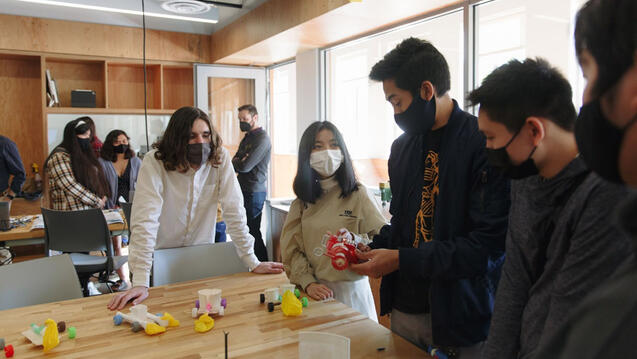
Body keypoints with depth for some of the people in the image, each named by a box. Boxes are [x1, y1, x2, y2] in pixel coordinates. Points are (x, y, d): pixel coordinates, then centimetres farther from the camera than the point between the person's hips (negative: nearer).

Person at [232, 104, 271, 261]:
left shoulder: (262, 138, -12)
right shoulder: (247, 137, 18)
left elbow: (245, 166, -19)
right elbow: (235, 161, 15)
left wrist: (236, 162, 3)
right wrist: (240, 162, -8)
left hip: (254, 192, -9)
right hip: (244, 190, 9)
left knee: (252, 231, -5)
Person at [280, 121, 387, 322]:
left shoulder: (358, 195, -9)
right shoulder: (301, 202, 3)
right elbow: (291, 250, 1)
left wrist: (355, 240, -28)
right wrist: (308, 283, -11)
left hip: (350, 291, -3)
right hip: (314, 293, 3)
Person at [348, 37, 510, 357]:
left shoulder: (484, 144, -15)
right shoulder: (402, 147, 8)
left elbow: (489, 244, -20)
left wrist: (401, 259, -18)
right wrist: (371, 249, 0)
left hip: (462, 317, -6)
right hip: (404, 308, 6)